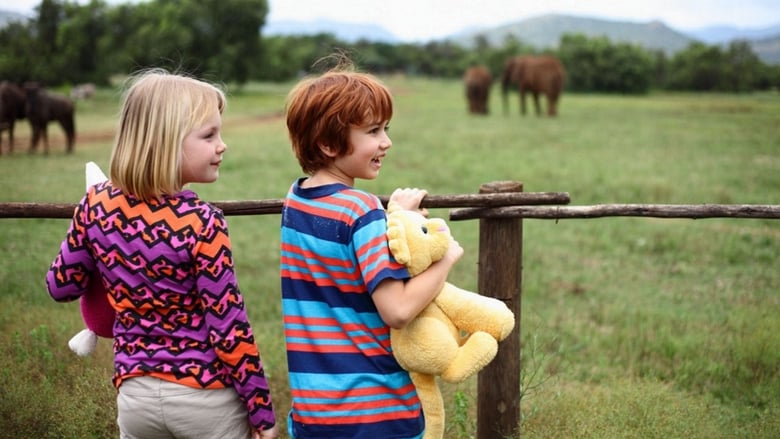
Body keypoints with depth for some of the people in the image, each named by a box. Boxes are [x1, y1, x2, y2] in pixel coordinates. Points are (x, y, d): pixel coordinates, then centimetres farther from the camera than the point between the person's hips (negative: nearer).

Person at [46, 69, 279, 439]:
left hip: (135, 396, 4)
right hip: (206, 396, -4)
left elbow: (61, 286, 7)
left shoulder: (96, 205, -6)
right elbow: (229, 330, -17)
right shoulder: (201, 224, -20)